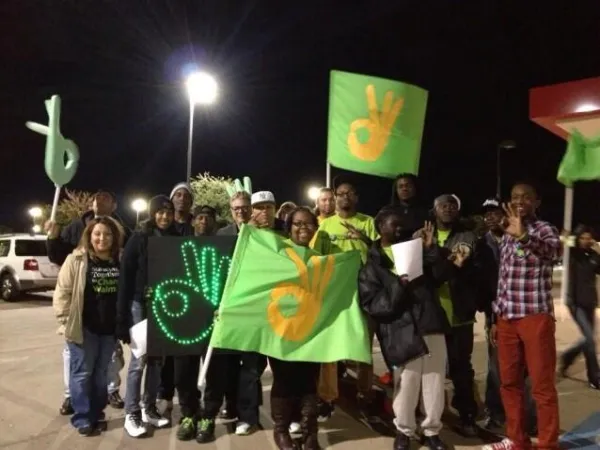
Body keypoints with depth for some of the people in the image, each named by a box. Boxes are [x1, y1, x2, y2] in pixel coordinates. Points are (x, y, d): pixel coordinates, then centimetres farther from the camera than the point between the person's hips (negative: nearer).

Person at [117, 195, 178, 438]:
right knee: (139, 359, 1)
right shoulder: (139, 238, -6)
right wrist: (123, 313, -12)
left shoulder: (176, 239, 4)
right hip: (141, 304, -4)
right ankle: (131, 414, 12)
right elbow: (126, 275, -9)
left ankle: (149, 408, 25)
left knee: (157, 359, 12)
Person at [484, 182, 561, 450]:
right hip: (507, 320, 6)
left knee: (542, 386, 1)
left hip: (536, 317, -6)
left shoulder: (544, 229, -4)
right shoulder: (506, 237, 14)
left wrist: (524, 236, -48)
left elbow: (555, 251, -30)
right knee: (509, 383, 13)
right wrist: (496, 319, 15)